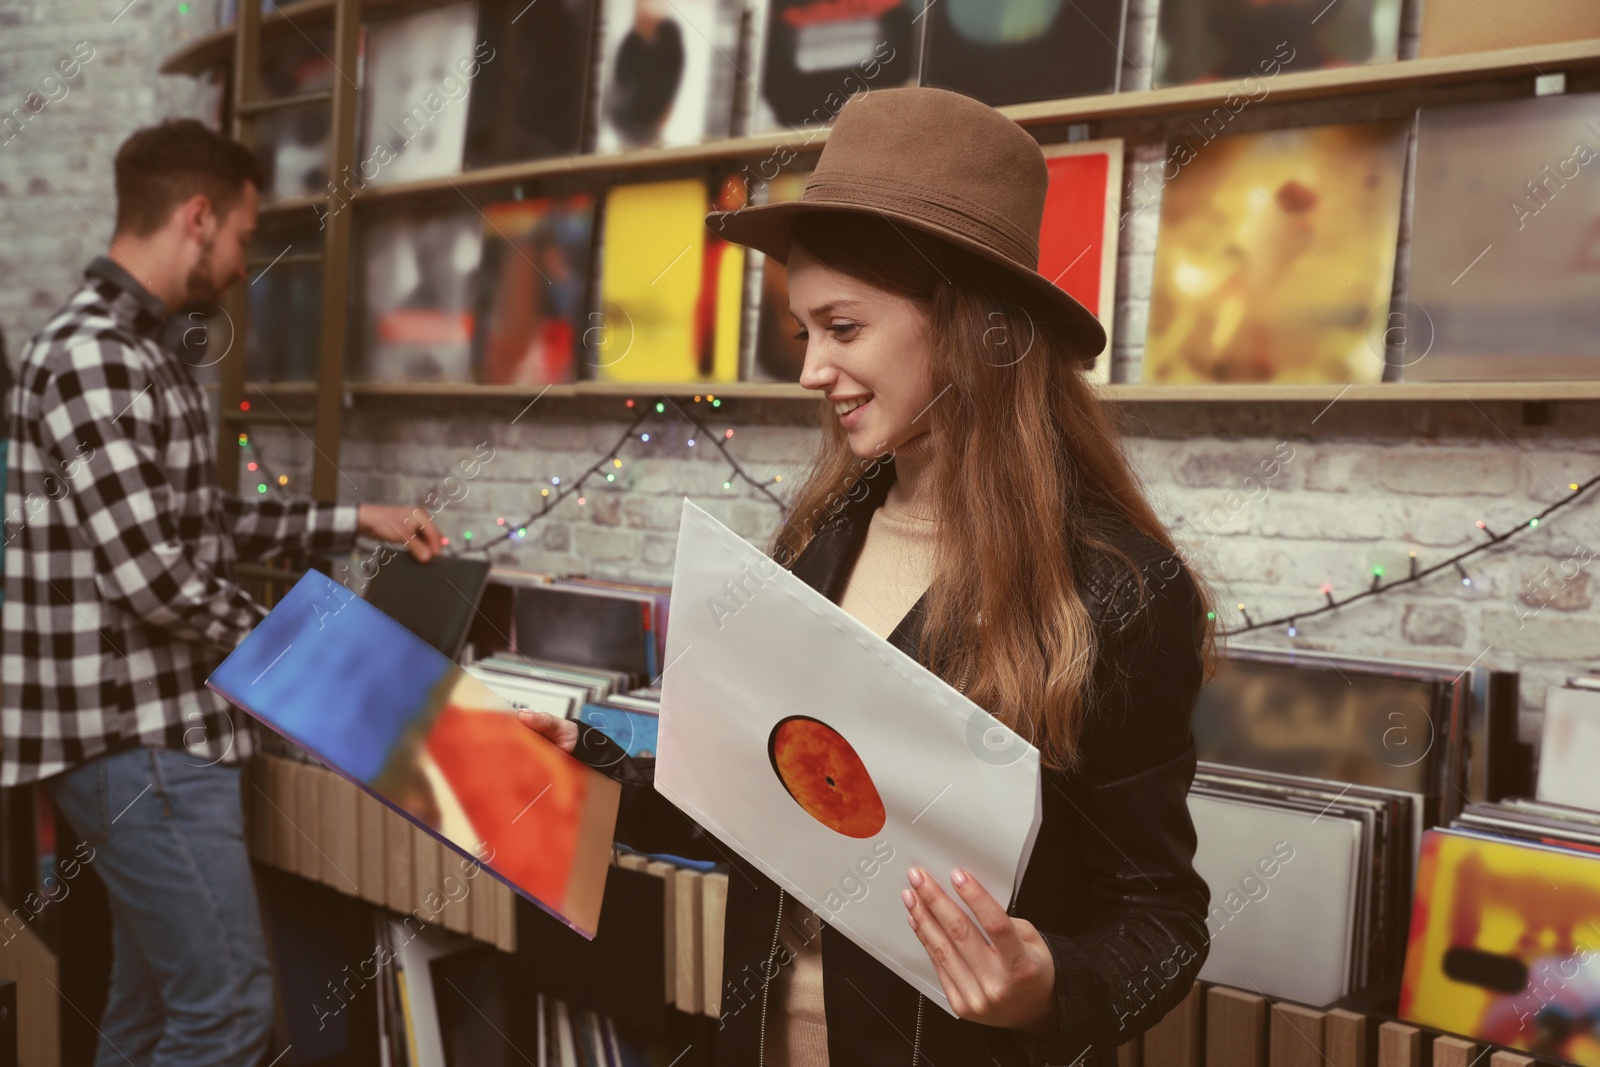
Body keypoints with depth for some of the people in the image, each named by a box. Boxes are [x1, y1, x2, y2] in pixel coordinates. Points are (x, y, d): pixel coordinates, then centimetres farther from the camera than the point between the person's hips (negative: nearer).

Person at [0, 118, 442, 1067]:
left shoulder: (138, 353, 14)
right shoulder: (90, 359, -19)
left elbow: (201, 523, 20)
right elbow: (151, 573, -23)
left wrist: (354, 521, 16)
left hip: (156, 728, 10)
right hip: (140, 737, -10)